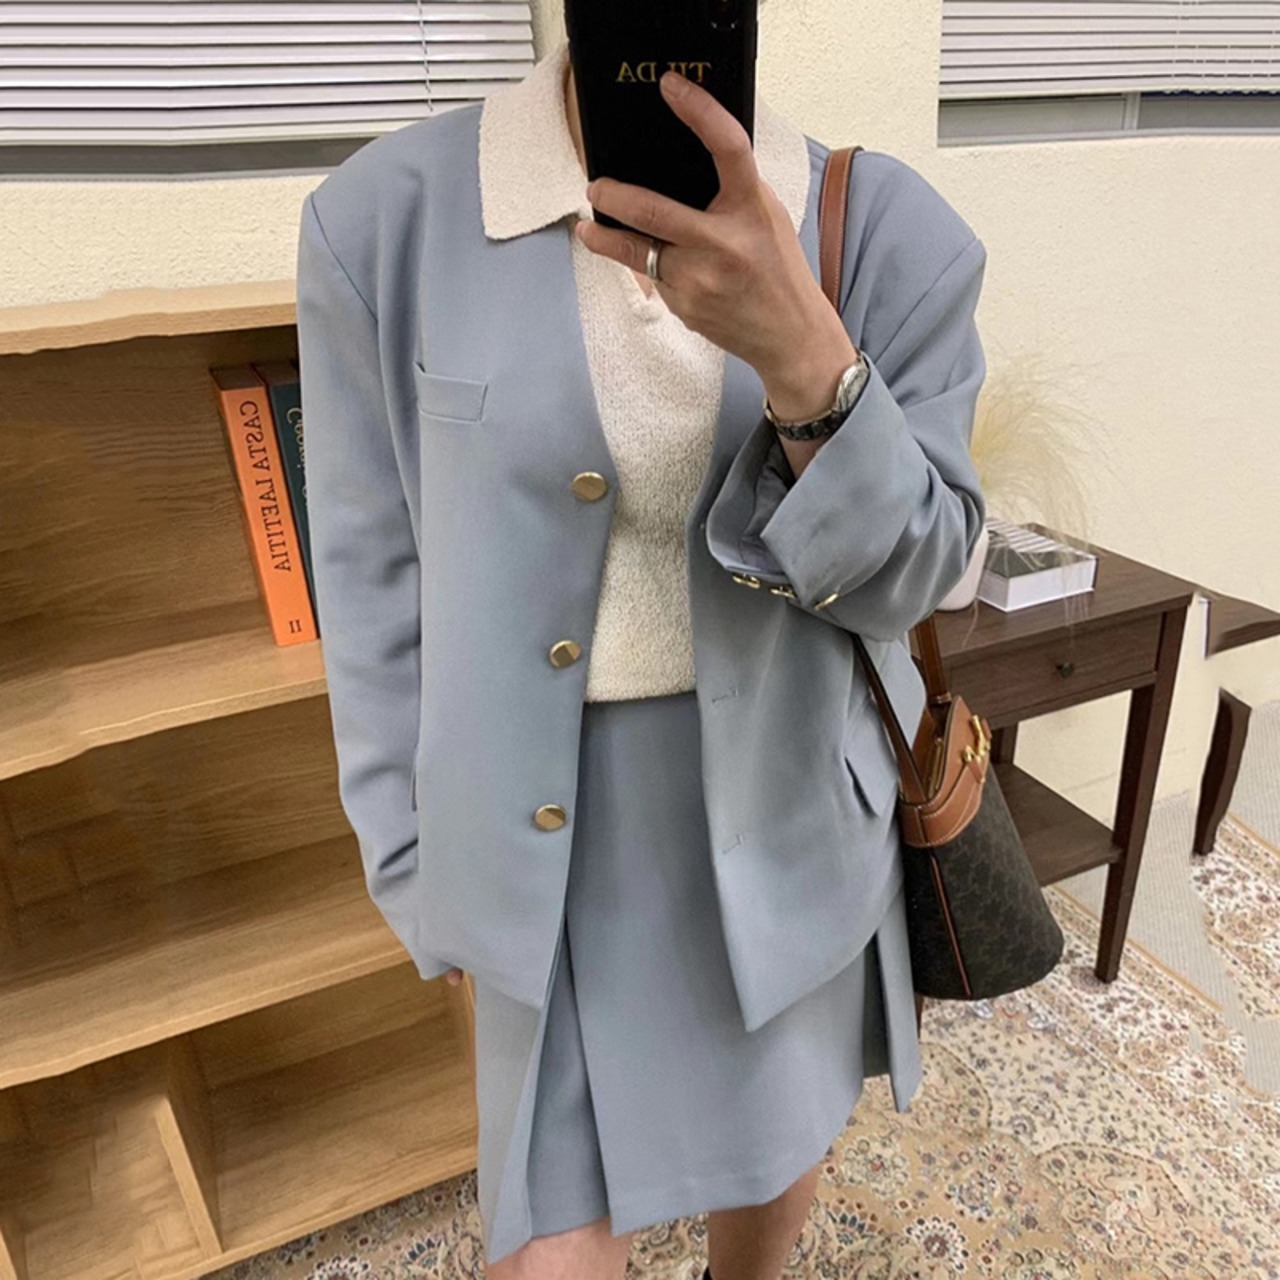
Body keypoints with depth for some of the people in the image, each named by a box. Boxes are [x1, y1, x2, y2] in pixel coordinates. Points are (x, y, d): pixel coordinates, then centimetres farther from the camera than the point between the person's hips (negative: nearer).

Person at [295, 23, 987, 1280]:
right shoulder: (384, 217, -12)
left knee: (775, 1137, 26)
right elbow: (377, 577, -5)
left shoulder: (889, 229, -10)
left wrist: (809, 364, -31)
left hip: (791, 798, 2)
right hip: (562, 815, -1)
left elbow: (901, 571, -10)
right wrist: (424, 869, 1)